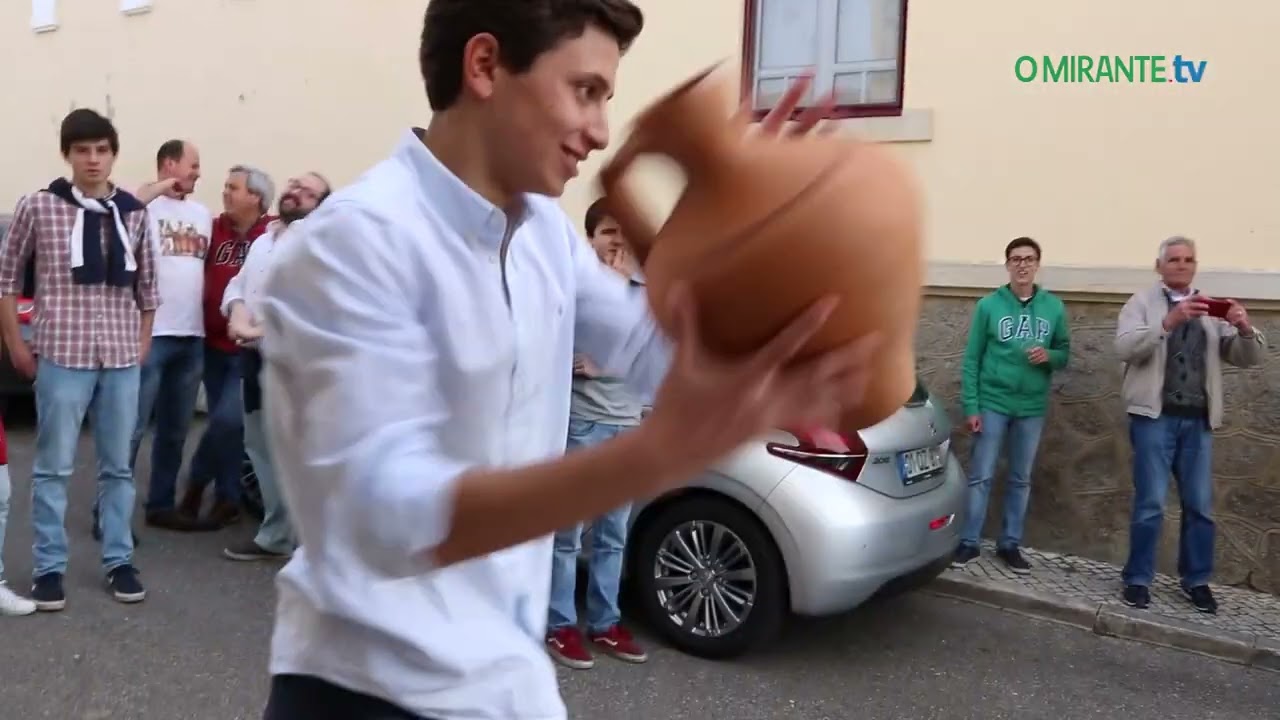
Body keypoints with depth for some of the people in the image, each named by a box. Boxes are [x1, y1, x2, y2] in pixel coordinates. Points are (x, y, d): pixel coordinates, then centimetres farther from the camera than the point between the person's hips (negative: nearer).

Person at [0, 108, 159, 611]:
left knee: (118, 465, 10)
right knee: (54, 467, 5)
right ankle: (49, 567, 17)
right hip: (62, 354, -2)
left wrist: (143, 342, 11)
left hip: (122, 357, 3)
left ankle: (119, 561, 21)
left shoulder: (133, 212, 6)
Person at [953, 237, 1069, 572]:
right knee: (981, 476, 1)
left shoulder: (1054, 307, 3)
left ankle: (1010, 544, 21)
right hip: (992, 403, -2)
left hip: (1032, 408, 3)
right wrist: (971, 406, -10)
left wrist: (1049, 356, -15)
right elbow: (971, 359, -4)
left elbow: (1065, 352, 9)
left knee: (1021, 479, 11)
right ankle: (969, 542, 10)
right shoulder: (988, 305, -4)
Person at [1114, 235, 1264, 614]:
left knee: (1200, 505, 8)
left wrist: (1245, 329, -14)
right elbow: (1125, 347, -14)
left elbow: (1250, 357, 8)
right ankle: (1138, 579, 9)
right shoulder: (1141, 302, 2)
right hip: (1154, 415, -4)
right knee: (1150, 502, -2)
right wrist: (1169, 322, -28)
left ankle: (1196, 580, 21)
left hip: (1198, 419, 4)